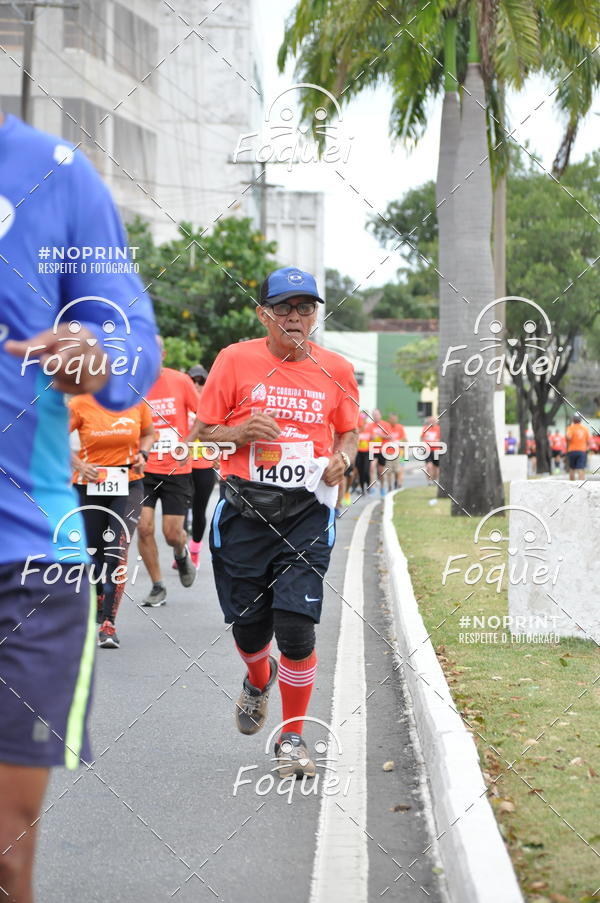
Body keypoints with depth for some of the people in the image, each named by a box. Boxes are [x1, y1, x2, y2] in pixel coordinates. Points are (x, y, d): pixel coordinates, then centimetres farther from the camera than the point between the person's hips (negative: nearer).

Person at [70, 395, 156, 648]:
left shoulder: (137, 402, -2)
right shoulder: (80, 404, -7)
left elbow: (148, 433, 16)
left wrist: (142, 454, -4)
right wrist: (78, 464, -13)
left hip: (128, 486, 0)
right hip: (89, 487, 1)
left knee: (117, 551, -14)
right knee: (92, 552, 10)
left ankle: (108, 624, -12)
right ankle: (97, 616, 33)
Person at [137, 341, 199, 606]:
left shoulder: (180, 381, -4)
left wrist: (186, 444, -5)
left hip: (177, 470, -1)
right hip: (144, 469, 1)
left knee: (173, 533, -1)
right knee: (144, 527, -8)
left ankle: (182, 554, 36)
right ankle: (157, 587, 8)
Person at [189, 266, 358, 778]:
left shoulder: (336, 370, 5)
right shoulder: (236, 360, -1)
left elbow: (348, 432, 19)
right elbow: (201, 429, 5)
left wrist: (342, 458, -3)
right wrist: (242, 432, -15)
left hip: (307, 510, 0)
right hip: (244, 510, 0)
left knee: (296, 628, -13)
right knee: (250, 625, 8)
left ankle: (292, 737, 6)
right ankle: (259, 683, 47)